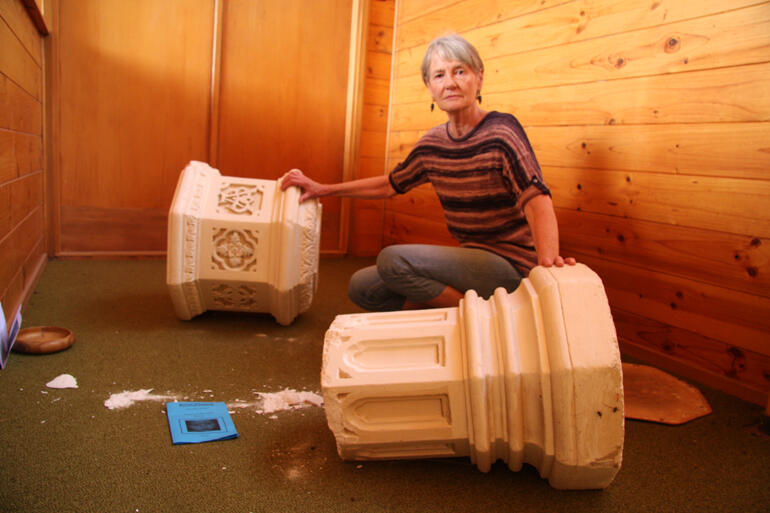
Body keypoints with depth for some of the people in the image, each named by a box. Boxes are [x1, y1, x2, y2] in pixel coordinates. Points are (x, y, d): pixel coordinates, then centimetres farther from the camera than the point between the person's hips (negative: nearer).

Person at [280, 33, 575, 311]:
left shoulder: (501, 131, -13)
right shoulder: (433, 144, 7)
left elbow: (536, 199, -26)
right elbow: (389, 185, 20)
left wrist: (547, 258, -45)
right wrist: (323, 190, 19)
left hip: (511, 265, -7)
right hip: (473, 259, 7)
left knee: (392, 260, -25)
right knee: (362, 287, 5)